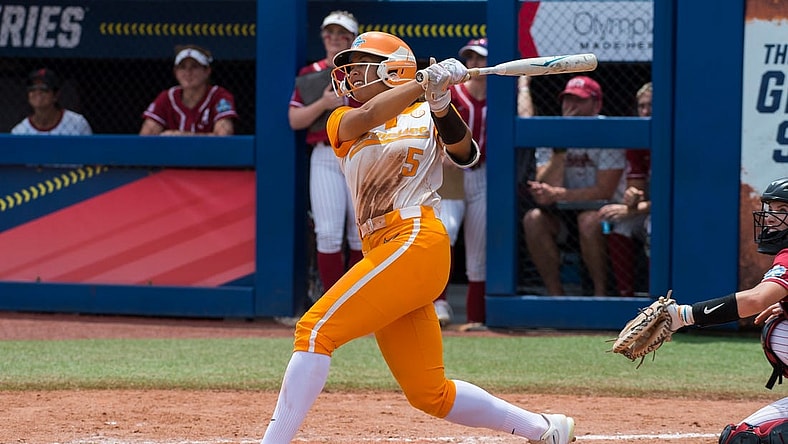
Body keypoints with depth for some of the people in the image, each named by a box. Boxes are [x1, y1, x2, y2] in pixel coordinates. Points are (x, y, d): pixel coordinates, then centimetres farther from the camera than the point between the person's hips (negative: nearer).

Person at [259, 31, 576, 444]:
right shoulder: (342, 122, 17)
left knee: (316, 329, -17)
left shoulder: (424, 116, 9)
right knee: (430, 395, 7)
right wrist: (425, 81, -17)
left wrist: (440, 104, -23)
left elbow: (465, 154, -9)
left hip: (416, 243, -6)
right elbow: (365, 118, -6)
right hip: (383, 252, 6)